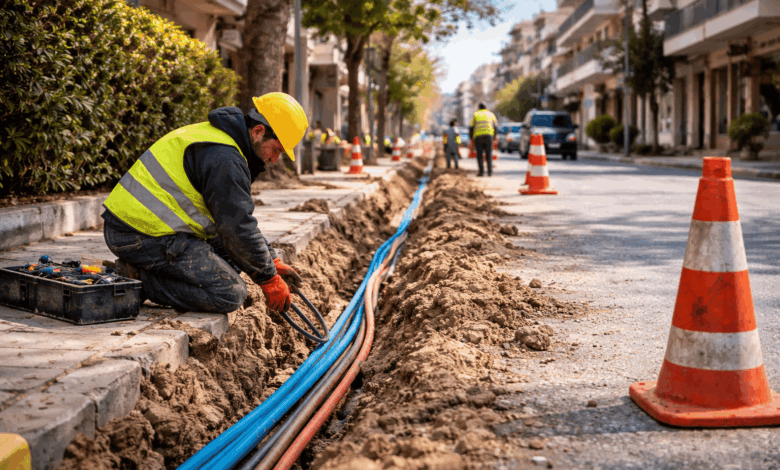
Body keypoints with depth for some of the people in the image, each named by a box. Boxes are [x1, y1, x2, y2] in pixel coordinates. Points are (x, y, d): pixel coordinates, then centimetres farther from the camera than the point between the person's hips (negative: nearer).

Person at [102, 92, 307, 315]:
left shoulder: (217, 135, 16)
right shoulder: (223, 158, -18)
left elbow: (241, 218, 22)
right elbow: (238, 229, -17)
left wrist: (272, 261, 16)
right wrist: (269, 279, -6)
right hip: (145, 237, -11)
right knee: (230, 294, -13)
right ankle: (138, 280, -9)